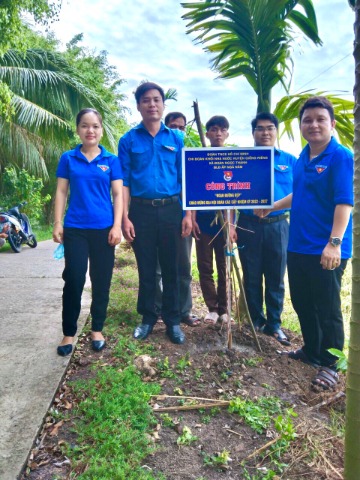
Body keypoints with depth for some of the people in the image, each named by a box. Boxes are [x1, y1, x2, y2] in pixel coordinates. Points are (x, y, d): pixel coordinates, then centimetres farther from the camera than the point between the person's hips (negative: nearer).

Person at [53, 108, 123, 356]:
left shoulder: (111, 160, 4)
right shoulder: (68, 158, 6)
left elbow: (118, 194, 2)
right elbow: (61, 192, 6)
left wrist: (117, 226, -7)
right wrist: (57, 223, -2)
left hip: (103, 228, 0)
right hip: (75, 228, 0)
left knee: (101, 280, 7)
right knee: (74, 279, -2)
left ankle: (97, 329, 23)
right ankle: (69, 332, 12)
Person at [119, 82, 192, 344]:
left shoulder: (176, 139, 7)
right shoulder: (129, 140, 4)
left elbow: (185, 179, 6)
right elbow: (124, 182, 1)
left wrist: (188, 214, -3)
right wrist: (125, 217, -7)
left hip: (171, 209, 1)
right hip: (142, 210, 0)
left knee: (171, 268, 7)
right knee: (146, 268, 8)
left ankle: (173, 320, 19)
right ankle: (148, 317, 24)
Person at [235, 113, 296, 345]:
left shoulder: (290, 160, 8)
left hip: (278, 226, 1)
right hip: (248, 225, 0)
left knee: (276, 278, 8)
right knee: (252, 277, 8)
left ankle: (274, 323, 21)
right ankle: (255, 320, 24)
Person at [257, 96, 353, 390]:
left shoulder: (341, 157, -12)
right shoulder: (303, 157, 12)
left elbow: (344, 202, -20)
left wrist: (335, 242, -28)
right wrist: (272, 206, 27)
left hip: (326, 250, -8)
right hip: (298, 246, 8)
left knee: (327, 309, 3)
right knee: (302, 304, 18)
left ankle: (329, 365, 20)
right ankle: (311, 350, 37)